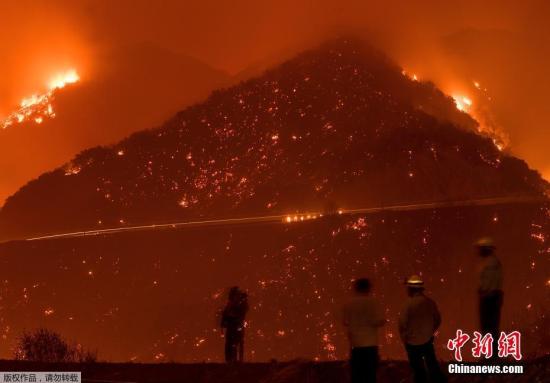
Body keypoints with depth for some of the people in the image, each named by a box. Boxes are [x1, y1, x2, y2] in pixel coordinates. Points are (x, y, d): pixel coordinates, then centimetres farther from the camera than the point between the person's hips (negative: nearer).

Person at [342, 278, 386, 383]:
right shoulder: (372, 301, -7)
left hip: (355, 344, 2)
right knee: (370, 374, 4)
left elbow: (346, 323, 6)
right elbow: (378, 321, -10)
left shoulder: (349, 303, 0)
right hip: (370, 343, -2)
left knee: (357, 374, 8)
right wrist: (384, 320, 11)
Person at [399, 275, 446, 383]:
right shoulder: (430, 302, -3)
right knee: (433, 366, 15)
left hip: (413, 342, -5)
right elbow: (437, 320, 7)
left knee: (418, 369, 8)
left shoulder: (410, 303, -19)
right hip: (428, 340, 5)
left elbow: (402, 322, -20)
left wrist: (404, 337, -5)